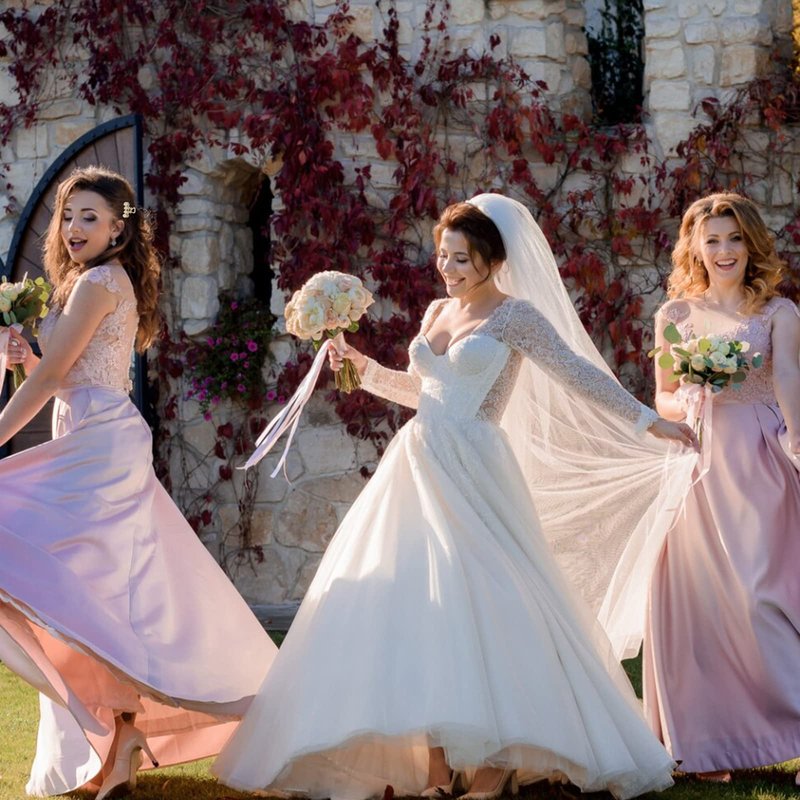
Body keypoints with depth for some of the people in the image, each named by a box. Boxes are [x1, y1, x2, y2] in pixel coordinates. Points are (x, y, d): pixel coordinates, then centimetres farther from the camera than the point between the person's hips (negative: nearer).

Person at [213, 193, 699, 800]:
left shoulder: (514, 316, -5)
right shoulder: (437, 312, 15)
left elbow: (578, 375, -9)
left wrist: (647, 420, -15)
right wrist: (367, 369, 17)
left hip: (472, 476, -7)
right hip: (419, 470, 7)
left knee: (478, 605, -9)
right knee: (417, 607, 2)